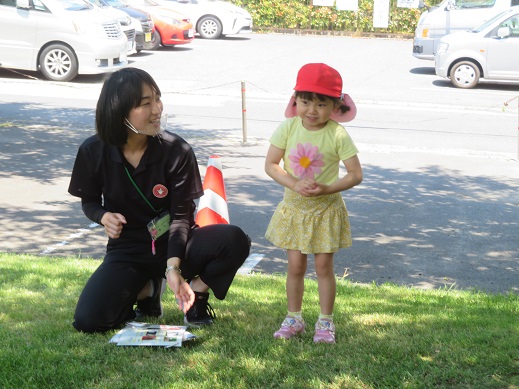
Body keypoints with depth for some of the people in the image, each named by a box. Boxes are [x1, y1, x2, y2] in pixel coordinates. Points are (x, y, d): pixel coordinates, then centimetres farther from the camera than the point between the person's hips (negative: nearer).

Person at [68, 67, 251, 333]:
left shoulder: (176, 151, -15)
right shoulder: (94, 152, -11)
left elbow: (181, 215, -13)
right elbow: (89, 201, 6)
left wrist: (173, 266, -29)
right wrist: (104, 217, -19)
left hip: (173, 244, -1)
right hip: (127, 251, 1)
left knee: (235, 241, -31)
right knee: (87, 320, -23)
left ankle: (196, 291, 0)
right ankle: (146, 289, 8)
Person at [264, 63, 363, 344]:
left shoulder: (338, 135, -16)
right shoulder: (288, 128, -10)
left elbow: (355, 175, -13)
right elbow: (270, 164, -7)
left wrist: (327, 189, -27)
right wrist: (294, 184, -22)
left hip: (326, 209, -2)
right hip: (293, 208, 2)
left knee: (323, 266, 5)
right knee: (295, 265, 8)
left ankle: (325, 322, 18)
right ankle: (294, 318, 23)